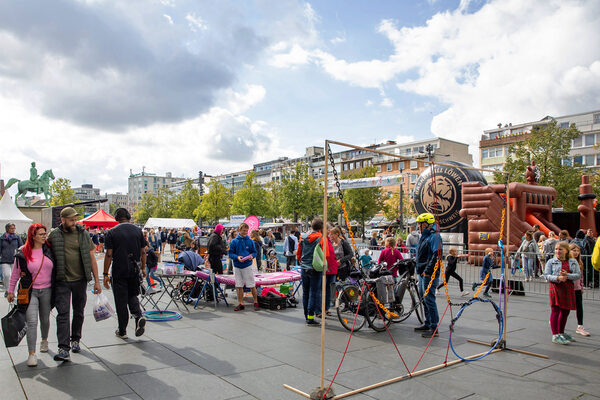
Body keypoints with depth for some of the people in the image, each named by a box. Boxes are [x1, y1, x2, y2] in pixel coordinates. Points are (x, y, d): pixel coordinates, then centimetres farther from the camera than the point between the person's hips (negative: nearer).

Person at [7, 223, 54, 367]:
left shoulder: (48, 250, 1)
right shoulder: (23, 253, -6)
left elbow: (55, 267, 14)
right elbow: (15, 273, 4)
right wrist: (11, 291, 8)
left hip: (47, 290, 3)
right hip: (30, 291, -3)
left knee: (45, 320, 15)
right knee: (32, 322, -11)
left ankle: (44, 340, 43)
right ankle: (31, 354, -7)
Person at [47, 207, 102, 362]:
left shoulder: (83, 234, 2)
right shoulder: (53, 235, 0)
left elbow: (91, 258, 5)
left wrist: (97, 281, 3)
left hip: (80, 280, 2)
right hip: (62, 281, -1)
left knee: (78, 312, 12)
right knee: (63, 314, -7)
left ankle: (75, 340, 30)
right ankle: (63, 349, -7)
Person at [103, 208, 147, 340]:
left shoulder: (112, 232, -6)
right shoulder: (138, 230, 3)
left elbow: (109, 255, -9)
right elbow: (143, 252, 5)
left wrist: (105, 274, -3)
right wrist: (143, 268, 17)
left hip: (119, 271, -3)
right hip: (134, 269, 3)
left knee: (121, 301, 6)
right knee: (132, 295, 19)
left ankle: (122, 331, 15)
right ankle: (139, 316, -7)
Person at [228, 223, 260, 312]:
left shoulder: (250, 241, 2)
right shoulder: (234, 242, 2)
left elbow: (254, 252, 7)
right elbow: (230, 254, 2)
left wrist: (252, 256, -15)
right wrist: (237, 257, -17)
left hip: (247, 266, -1)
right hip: (237, 266, 1)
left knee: (252, 285, -1)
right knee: (239, 286, 8)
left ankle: (256, 303, 12)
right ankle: (241, 304, 19)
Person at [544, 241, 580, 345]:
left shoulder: (573, 262, 9)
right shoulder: (551, 261, 2)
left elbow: (578, 275, -1)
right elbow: (546, 275, -4)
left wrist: (567, 276, -19)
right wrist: (558, 278, -21)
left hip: (568, 289, 3)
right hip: (555, 287, -3)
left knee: (565, 311, 11)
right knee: (555, 311, -6)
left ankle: (561, 333, 28)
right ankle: (555, 335, -1)